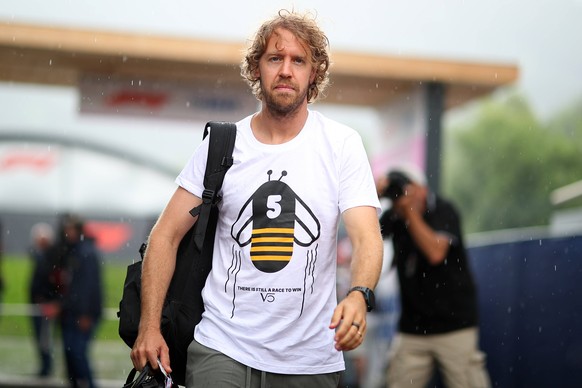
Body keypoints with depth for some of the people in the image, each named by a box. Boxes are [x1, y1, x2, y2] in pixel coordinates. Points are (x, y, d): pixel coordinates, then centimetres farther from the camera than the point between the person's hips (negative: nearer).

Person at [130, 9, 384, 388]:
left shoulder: (343, 144, -2)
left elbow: (367, 237, -11)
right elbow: (166, 235, 4)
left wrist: (359, 297, -32)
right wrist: (149, 327, -4)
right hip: (222, 349, 0)